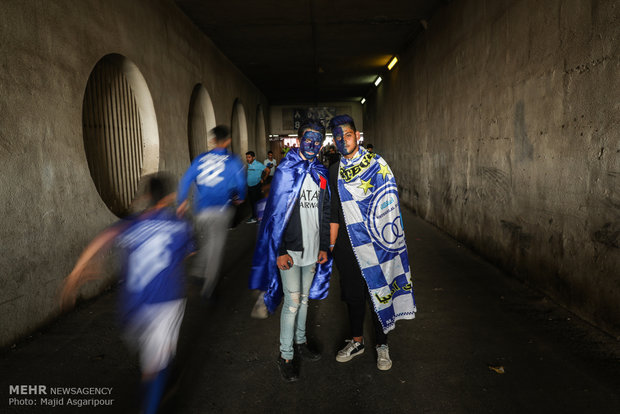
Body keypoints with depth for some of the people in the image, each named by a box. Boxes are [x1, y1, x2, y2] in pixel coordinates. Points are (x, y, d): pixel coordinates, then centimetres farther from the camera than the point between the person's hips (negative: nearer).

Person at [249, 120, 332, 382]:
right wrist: (280, 251, -16)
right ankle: (285, 356, 14)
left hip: (312, 249, 6)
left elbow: (325, 214, 12)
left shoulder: (321, 173, 8)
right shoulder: (286, 171, -10)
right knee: (292, 302, -1)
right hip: (290, 250, -6)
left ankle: (300, 341, 35)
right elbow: (276, 213, -12)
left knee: (305, 297, 17)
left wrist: (324, 247, 10)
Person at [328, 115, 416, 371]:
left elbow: (387, 206, -6)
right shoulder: (335, 171, 8)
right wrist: (331, 245, 9)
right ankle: (357, 341, 32)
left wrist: (385, 241, -12)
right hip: (346, 245, 4)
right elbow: (335, 212, 12)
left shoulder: (377, 164, -4)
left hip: (373, 244, -3)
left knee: (378, 292, 6)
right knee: (353, 294, 14)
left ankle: (382, 345, 26)